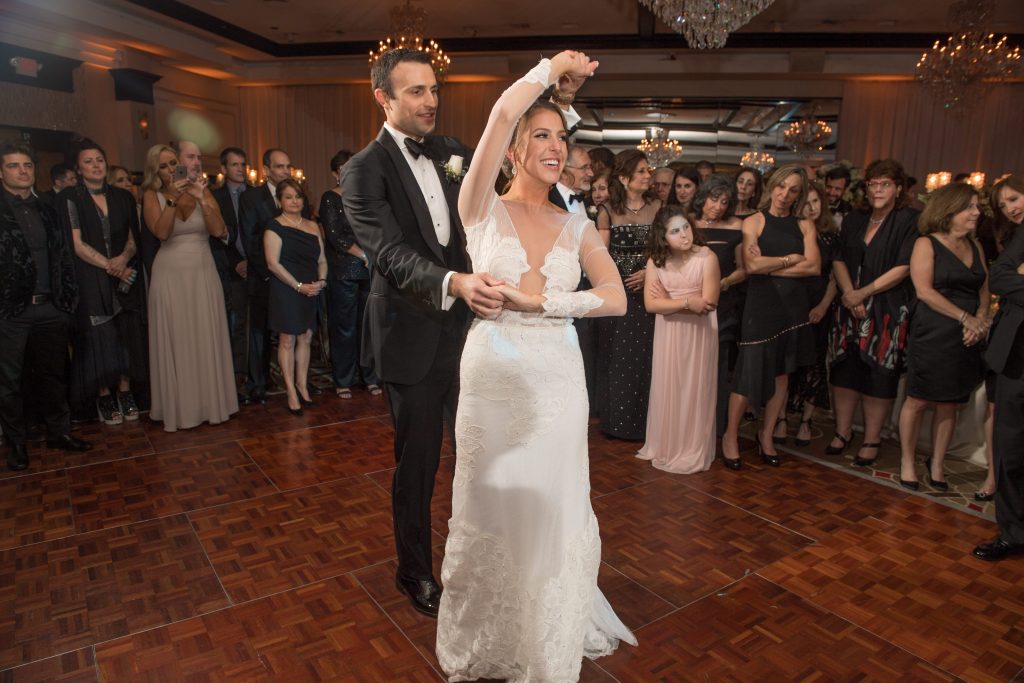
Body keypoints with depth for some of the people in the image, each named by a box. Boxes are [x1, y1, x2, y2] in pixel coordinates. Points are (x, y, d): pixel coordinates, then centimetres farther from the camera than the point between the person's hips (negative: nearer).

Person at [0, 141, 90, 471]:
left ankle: (59, 432, 26)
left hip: (50, 308, 4)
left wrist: (67, 299, 5)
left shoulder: (47, 211, 12)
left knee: (53, 375, 14)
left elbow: (64, 256, 11)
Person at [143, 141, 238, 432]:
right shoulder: (153, 197, 3)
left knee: (207, 340, 3)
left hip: (203, 274, 1)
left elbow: (218, 230, -7)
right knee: (175, 343, 1)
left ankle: (210, 401, 14)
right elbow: (161, 232, -14)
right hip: (170, 275, -1)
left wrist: (201, 199, -16)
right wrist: (174, 198, -19)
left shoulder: (203, 192, 5)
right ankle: (179, 407, 10)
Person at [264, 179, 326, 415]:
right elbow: (273, 263, -12)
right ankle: (291, 392, 5)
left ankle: (302, 386, 18)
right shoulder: (274, 227, -4)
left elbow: (322, 260, 14)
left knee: (305, 338, 8)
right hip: (286, 291, -5)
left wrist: (321, 280, -6)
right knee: (287, 340, 0)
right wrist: (299, 286, -16)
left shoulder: (312, 226, 12)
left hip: (310, 292, 5)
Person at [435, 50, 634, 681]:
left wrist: (544, 299, -13)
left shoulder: (577, 227, 7)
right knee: (488, 514, 12)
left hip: (558, 384, 2)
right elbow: (502, 112, -16)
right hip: (492, 378, -2)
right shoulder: (484, 210, -2)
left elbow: (617, 298, -5)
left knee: (552, 515, 11)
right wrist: (554, 67, -3)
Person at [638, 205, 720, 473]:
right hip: (668, 334, 3)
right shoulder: (656, 261, -3)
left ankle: (693, 452, 18)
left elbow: (708, 304, -17)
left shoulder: (707, 257, -13)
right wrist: (686, 303, -19)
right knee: (667, 388, 11)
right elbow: (651, 303, -10)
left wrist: (668, 301, -12)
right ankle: (665, 447, 25)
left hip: (699, 334, -3)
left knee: (695, 390, 6)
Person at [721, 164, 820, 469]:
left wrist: (770, 266, -10)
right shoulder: (753, 222, 1)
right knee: (750, 372, -5)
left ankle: (766, 434, 24)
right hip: (760, 306, -4)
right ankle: (730, 435, 11)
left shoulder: (805, 226, 10)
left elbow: (814, 266, -4)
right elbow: (752, 265, -13)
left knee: (782, 374, 9)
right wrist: (791, 259, -4)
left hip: (793, 306, 4)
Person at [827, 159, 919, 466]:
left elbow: (903, 268, -10)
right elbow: (839, 260, 8)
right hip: (851, 309, 4)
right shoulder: (853, 220, 12)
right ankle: (843, 431, 21)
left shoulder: (909, 220, -4)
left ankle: (871, 441, 14)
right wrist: (848, 292, -8)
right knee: (845, 370, 7)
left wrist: (863, 293, -11)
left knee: (879, 374, 1)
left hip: (888, 310, -4)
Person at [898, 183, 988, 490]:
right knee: (918, 401, -1)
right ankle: (907, 462, 13)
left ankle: (936, 464, 21)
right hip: (932, 335, -5)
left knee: (949, 404, 9)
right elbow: (924, 291, -13)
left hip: (967, 338, 5)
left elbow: (984, 292, 12)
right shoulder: (926, 244, -4)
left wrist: (980, 321, -6)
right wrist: (965, 318, -14)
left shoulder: (976, 247, 14)